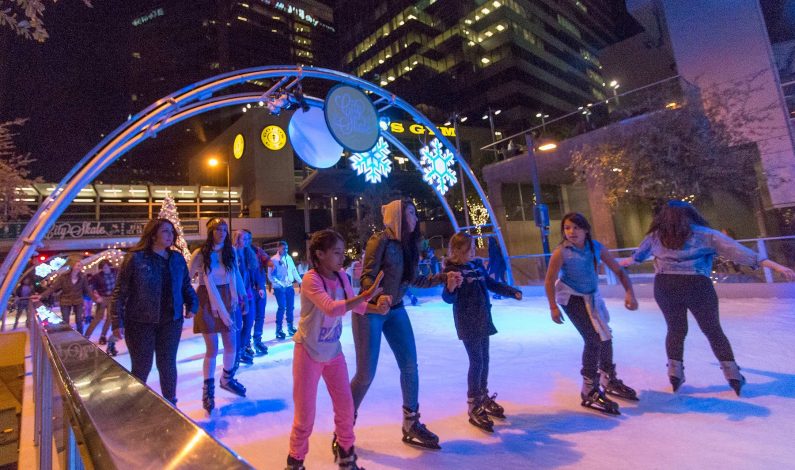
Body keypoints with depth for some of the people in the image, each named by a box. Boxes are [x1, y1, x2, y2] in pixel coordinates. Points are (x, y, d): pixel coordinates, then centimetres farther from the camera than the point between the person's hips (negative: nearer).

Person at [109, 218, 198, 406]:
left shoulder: (177, 258, 4)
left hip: (171, 321, 3)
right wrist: (117, 322, -12)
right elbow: (119, 292, -7)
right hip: (140, 323, -3)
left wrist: (192, 304, -4)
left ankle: (170, 404, 28)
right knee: (141, 368, 9)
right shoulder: (135, 258, -9)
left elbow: (186, 285, 12)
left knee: (168, 365, 11)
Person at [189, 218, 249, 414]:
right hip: (208, 302, -4)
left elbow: (236, 275, 7)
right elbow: (187, 278, -4)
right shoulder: (200, 254, -8)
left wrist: (243, 296, 7)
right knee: (212, 348, 0)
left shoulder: (230, 252, 2)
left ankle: (227, 379, 35)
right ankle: (208, 390, 18)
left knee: (231, 345, 10)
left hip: (228, 301, 4)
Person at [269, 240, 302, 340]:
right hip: (279, 288, -5)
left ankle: (290, 327, 25)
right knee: (282, 307, -10)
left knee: (290, 307, 11)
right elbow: (271, 275, -11)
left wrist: (300, 281, 8)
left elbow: (294, 271, 13)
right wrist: (279, 283, -19)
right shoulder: (273, 259, -9)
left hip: (289, 287, 6)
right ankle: (278, 329, 3)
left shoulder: (289, 258, 8)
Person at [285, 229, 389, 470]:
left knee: (345, 406, 12)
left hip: (333, 351, 6)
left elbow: (353, 304, 0)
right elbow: (331, 308, -38)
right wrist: (366, 295, -44)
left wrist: (377, 308, -18)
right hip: (309, 352, -6)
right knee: (306, 413, 6)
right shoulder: (311, 279, -24)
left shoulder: (341, 276, -4)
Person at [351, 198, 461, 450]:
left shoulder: (407, 244, 4)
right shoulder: (381, 240, -17)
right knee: (366, 374, -2)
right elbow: (367, 277, -21)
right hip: (370, 311, -7)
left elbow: (414, 280, 10)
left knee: (410, 366, 6)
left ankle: (411, 424, 26)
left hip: (396, 311, 7)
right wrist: (378, 297, -40)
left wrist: (443, 276, 6)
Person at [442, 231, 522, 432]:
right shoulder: (452, 270, -15)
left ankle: (484, 397, 33)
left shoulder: (477, 265, 7)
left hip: (483, 320, 7)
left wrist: (512, 291, 18)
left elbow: (491, 284, 20)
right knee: (476, 361, -7)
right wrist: (450, 287, -43)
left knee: (484, 359, 15)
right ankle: (473, 408, 6)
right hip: (467, 323, -7)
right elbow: (448, 298, -22)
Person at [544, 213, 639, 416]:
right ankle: (589, 391, 3)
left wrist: (629, 293, -21)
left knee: (605, 336, 18)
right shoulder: (561, 252, -25)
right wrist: (553, 307, -20)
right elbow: (549, 281, -19)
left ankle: (609, 381, 43)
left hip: (592, 296, 6)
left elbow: (619, 271, -8)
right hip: (571, 297, -6)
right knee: (594, 339, -13)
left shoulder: (596, 247, -14)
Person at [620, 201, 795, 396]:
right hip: (696, 285, -1)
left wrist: (629, 260, 50)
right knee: (713, 331, 15)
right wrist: (773, 265, -1)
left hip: (664, 285, 2)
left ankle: (675, 374, 17)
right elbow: (734, 249, -2)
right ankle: (733, 375, 19)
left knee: (675, 329, 16)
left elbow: (639, 254, 29)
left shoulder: (655, 235, 12)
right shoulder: (704, 234, 5)